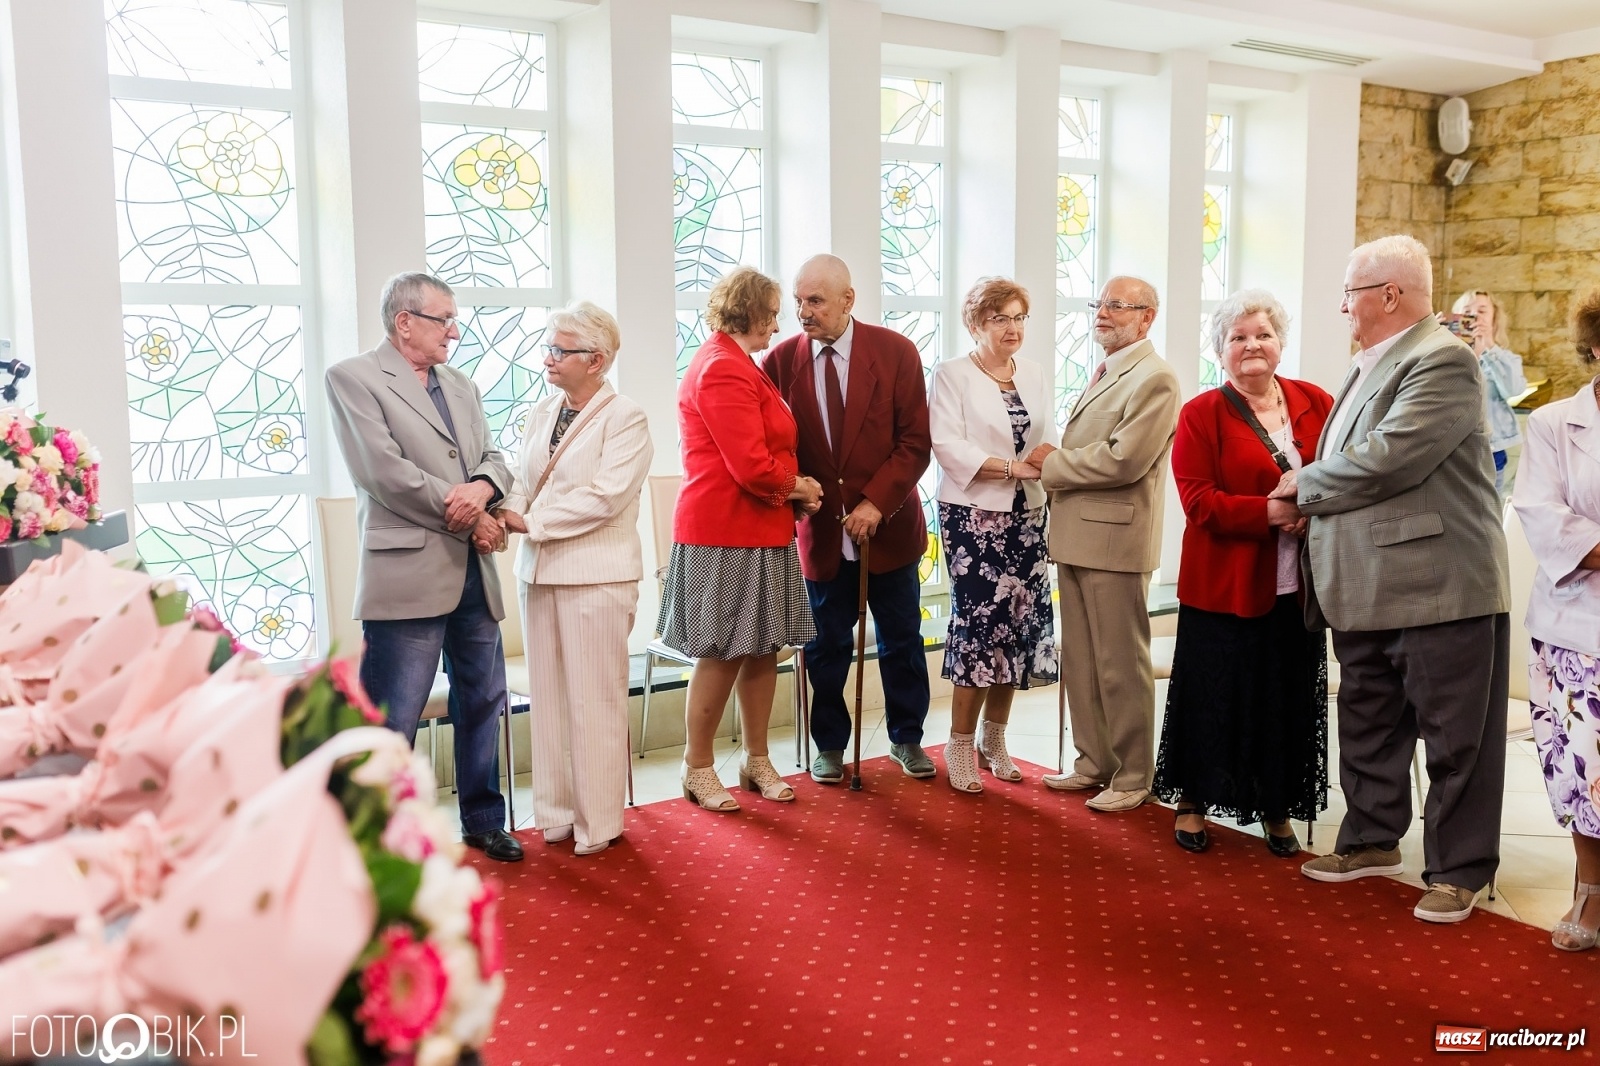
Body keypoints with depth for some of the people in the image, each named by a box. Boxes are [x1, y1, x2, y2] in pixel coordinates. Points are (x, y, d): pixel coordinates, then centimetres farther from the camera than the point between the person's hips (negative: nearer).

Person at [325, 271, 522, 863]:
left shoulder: (462, 386, 18)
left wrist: (482, 487, -11)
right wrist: (468, 519, -11)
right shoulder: (353, 377, -4)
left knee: (482, 702, 15)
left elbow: (493, 456, 14)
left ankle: (482, 820, 30)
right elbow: (385, 471, -14)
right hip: (409, 572, -7)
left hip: (474, 570, 7)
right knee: (392, 721, -3)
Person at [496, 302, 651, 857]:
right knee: (548, 696, 10)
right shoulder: (541, 413, 14)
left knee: (594, 700, -1)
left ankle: (597, 822, 11)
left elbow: (604, 497, -16)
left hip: (596, 575, -6)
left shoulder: (625, 418, -7)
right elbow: (523, 480, 9)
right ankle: (557, 811, 22)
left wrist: (530, 520, -14)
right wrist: (506, 512, -13)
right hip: (539, 570, 6)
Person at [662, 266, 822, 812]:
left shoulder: (734, 365, 18)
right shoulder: (724, 369, -16)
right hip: (727, 533, -10)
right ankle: (697, 769, 13)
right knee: (722, 654, -1)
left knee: (762, 648, 13)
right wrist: (799, 487, -4)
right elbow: (753, 467, -23)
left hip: (758, 530, 10)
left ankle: (756, 761, 24)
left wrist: (792, 488, 3)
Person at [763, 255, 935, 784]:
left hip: (888, 523, 0)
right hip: (820, 528, 1)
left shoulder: (895, 351, -6)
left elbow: (916, 441, -7)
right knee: (826, 646, 9)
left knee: (901, 641, 12)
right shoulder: (782, 359, -3)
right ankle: (830, 745, 27)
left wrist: (876, 502, -16)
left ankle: (907, 738, 31)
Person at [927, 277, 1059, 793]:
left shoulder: (1034, 374, 13)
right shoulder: (951, 374, -3)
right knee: (979, 622, -8)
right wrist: (1011, 468, -20)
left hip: (1025, 516, 5)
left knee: (1018, 624, 5)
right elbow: (947, 446, -14)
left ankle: (994, 740, 21)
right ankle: (961, 746, 6)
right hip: (972, 516, -5)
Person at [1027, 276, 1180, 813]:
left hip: (1115, 538, -9)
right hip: (1076, 535, 9)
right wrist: (1055, 464, 3)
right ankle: (1095, 761, 26)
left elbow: (1124, 460, -21)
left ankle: (1133, 777, 13)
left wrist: (1053, 462, -10)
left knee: (1121, 665, 1)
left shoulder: (1154, 378, -11)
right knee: (1080, 660, 14)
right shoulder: (1102, 375, 19)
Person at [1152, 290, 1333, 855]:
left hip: (1296, 586, 3)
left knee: (1289, 699, 10)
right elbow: (1199, 501, -11)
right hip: (1224, 586, -3)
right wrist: (1271, 512, -21)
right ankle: (1192, 803, 24)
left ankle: (1277, 809, 27)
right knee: (1213, 696, 6)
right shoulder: (1201, 414, -2)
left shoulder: (1316, 403, 8)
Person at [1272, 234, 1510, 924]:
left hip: (1438, 585, -10)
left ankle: (1458, 870, 14)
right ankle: (1372, 841, 34)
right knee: (1367, 725, 19)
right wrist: (1312, 492, 4)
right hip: (1367, 588, 10)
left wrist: (1306, 485, -11)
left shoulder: (1441, 362, -15)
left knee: (1453, 736, 3)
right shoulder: (1370, 365, 15)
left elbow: (1387, 458, -24)